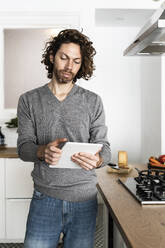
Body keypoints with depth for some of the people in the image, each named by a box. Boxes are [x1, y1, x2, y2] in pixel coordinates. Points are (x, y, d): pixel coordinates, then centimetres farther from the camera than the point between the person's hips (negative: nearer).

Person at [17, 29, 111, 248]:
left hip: (84, 199, 1)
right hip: (44, 198, 0)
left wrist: (97, 160, -23)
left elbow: (104, 146, 1)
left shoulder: (93, 102, 3)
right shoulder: (29, 100, 3)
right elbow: (23, 147, -1)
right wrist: (42, 151, -24)